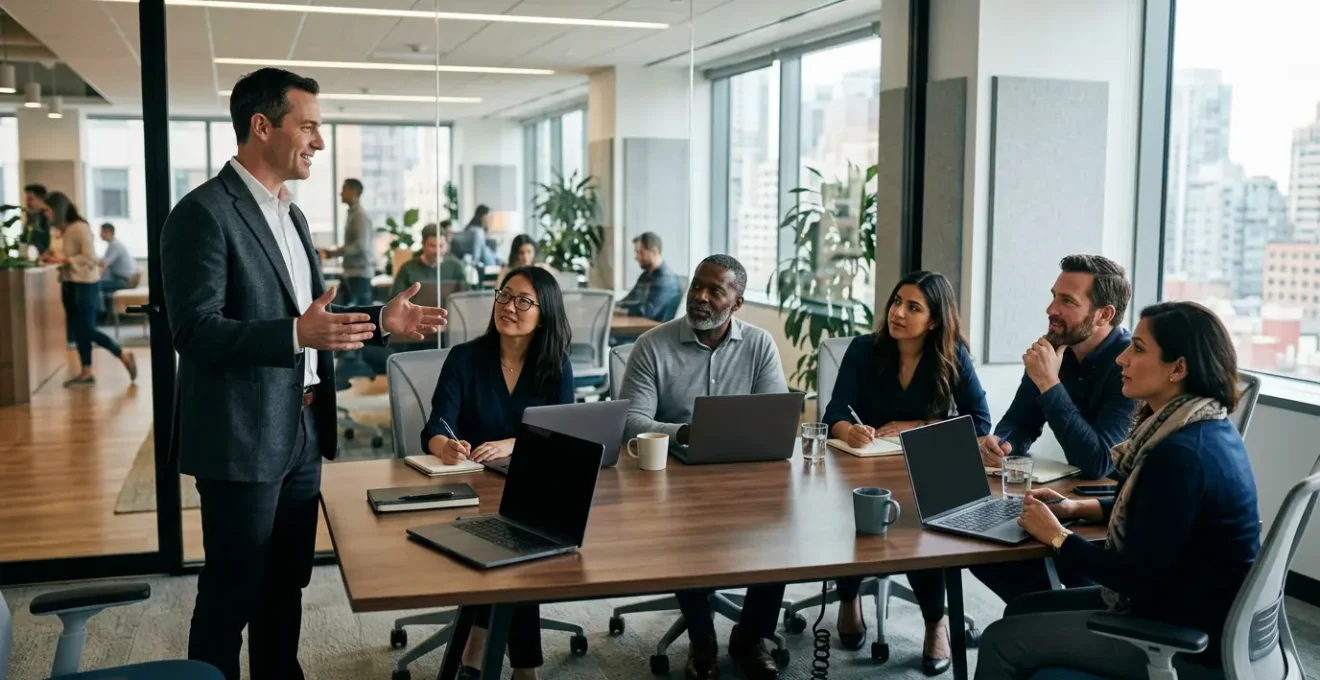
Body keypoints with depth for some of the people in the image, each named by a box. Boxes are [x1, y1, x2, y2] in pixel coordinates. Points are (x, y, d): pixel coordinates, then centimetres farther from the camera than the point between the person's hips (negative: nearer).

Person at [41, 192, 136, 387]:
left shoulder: (80, 227, -16)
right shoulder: (64, 229, 9)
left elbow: (89, 258, -21)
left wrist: (63, 260, -23)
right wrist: (54, 258, 1)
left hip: (85, 284, -9)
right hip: (70, 283, 9)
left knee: (87, 330, -6)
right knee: (78, 330, 9)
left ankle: (124, 356, 7)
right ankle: (86, 372, 14)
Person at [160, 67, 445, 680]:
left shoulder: (291, 215, 14)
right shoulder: (204, 212, -15)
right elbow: (195, 330, -22)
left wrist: (379, 321, 5)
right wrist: (297, 334, -34)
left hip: (301, 433, 9)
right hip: (242, 438, -8)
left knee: (286, 583, 18)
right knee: (232, 591, 4)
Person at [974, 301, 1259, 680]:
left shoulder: (1182, 453, -26)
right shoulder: (1205, 428, 4)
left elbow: (1137, 577, -23)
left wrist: (1056, 536, -9)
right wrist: (1077, 508, 9)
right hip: (1189, 610, 10)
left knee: (1003, 641, -10)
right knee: (1022, 610, 15)